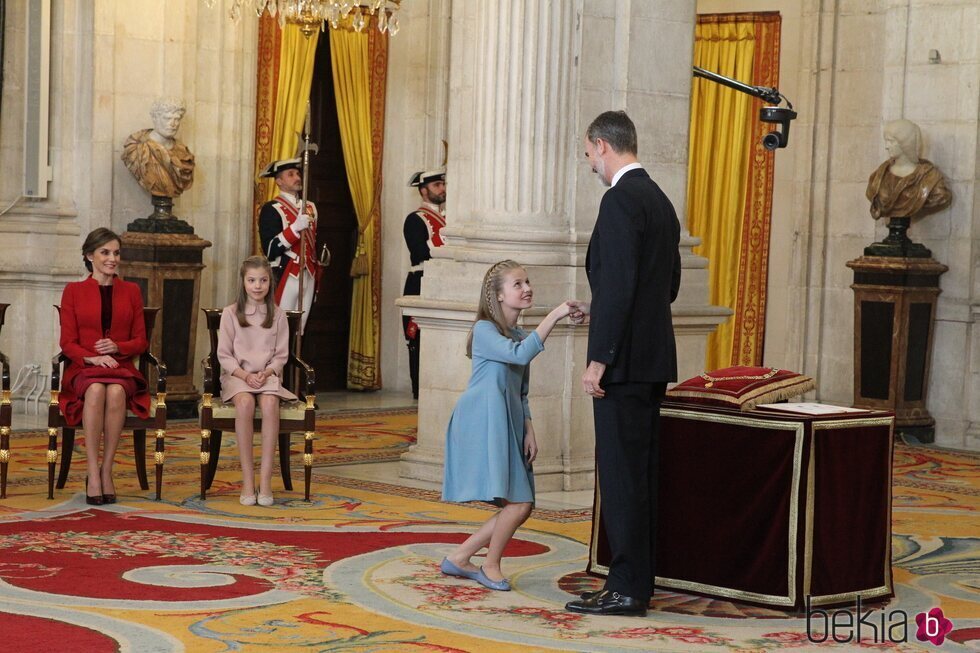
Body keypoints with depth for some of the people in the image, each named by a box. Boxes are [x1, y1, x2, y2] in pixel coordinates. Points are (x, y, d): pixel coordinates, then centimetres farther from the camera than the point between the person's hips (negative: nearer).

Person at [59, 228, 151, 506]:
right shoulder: (73, 291, 11)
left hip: (122, 368, 1)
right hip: (83, 370, -1)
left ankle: (106, 471, -29)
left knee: (116, 391, -36)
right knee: (96, 390, -38)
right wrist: (93, 358, -15)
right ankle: (93, 473, -37)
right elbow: (68, 342, 5)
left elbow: (140, 341, 12)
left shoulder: (131, 291, 16)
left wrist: (117, 347, -9)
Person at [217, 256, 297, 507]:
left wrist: (266, 372, -12)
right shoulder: (230, 313, 4)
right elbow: (224, 355, 2)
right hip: (237, 375, -1)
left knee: (270, 403, -35)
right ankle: (247, 481, -34)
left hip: (268, 375, 1)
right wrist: (245, 375, -14)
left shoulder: (277, 315, 8)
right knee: (245, 402, -36)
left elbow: (281, 355, 8)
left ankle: (265, 480, -35)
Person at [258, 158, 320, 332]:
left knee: (298, 332, 8)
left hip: (308, 277, 7)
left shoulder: (310, 207, 15)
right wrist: (295, 227, -25)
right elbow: (270, 250, -16)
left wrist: (316, 272, 14)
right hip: (285, 278, -7)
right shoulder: (271, 210, -8)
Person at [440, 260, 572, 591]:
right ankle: (491, 566, 6)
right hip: (483, 423, -9)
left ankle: (458, 558, 16)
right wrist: (554, 316, -25)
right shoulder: (484, 330, -7)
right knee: (518, 503, -14)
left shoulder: (519, 337, 18)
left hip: (508, 426, 9)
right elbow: (520, 354, -26)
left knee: (520, 506, 5)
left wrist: (529, 431, 11)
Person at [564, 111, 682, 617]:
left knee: (621, 474, -6)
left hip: (624, 361, -10)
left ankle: (626, 589, -4)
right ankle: (637, 581, 18)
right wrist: (599, 310, 23)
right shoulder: (660, 200, 16)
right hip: (653, 359, 10)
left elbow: (619, 284, -21)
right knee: (639, 473, 13)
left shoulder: (621, 199, -14)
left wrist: (599, 361, -19)